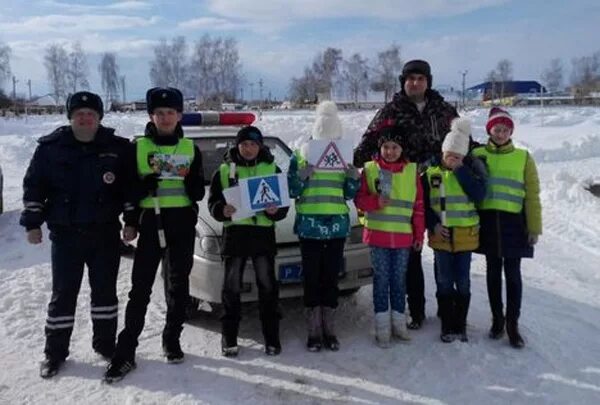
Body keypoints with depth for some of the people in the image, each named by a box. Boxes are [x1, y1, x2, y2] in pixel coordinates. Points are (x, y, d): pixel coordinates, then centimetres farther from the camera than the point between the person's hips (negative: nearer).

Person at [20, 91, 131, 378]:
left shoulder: (118, 148, 0)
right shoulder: (50, 147, -1)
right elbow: (33, 187, 4)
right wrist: (32, 223, 0)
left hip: (105, 233, 1)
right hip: (66, 234, 0)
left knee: (105, 289, 10)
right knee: (63, 293, 6)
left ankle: (105, 344, 24)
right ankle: (55, 352, 18)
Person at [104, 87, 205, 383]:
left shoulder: (190, 148, 7)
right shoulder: (138, 147, 3)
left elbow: (199, 193, 4)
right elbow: (128, 189, 3)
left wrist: (189, 178, -16)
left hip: (183, 225, 2)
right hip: (150, 224, -2)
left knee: (178, 286, 11)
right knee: (140, 289, -3)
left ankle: (172, 340, 26)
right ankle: (125, 352, 3)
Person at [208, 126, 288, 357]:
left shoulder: (273, 170, 10)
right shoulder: (224, 171, 9)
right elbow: (213, 202, 5)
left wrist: (275, 211, -16)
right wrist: (222, 210, -17)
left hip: (263, 233, 0)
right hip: (234, 233, 0)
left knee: (267, 286, 3)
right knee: (231, 287, 4)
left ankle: (271, 338, 12)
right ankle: (229, 338, 14)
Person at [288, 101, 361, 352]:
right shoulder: (301, 155, 2)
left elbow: (350, 194, 12)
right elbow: (292, 191, 0)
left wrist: (355, 178, -6)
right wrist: (302, 176, -18)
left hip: (337, 226, 2)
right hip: (309, 226, -2)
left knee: (331, 279, 8)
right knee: (311, 279, 1)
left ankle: (329, 329, 19)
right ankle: (314, 331, 12)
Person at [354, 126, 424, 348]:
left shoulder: (412, 171, 7)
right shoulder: (370, 169, 2)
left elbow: (418, 205, 9)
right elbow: (359, 199, 2)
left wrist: (419, 234, 7)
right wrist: (376, 201, -18)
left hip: (403, 236, 2)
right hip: (378, 234, -2)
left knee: (399, 279, 10)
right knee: (381, 279, 2)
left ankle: (399, 322, 23)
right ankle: (382, 327, 10)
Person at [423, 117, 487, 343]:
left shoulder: (471, 169, 0)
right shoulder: (431, 174, 2)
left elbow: (479, 194, -15)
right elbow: (424, 205, 4)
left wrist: (459, 169, -16)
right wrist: (434, 225, -9)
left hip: (465, 235, -1)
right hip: (441, 235, 1)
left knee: (463, 281, 7)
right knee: (444, 282, 7)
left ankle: (460, 324, 20)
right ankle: (447, 325, 18)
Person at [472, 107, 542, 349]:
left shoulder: (523, 158, 3)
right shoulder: (477, 155, 4)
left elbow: (532, 196, 2)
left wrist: (534, 228, -1)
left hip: (513, 222, -1)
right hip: (488, 221, 1)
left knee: (512, 274, 1)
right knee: (493, 272, 11)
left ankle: (513, 324, 12)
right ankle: (497, 319, 24)